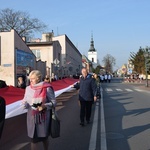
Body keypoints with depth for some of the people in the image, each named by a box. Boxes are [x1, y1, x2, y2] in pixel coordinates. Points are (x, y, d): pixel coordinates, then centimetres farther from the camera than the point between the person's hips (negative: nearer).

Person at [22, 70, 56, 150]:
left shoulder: (47, 88, -11)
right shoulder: (28, 88, 0)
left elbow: (53, 102, -6)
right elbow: (25, 100, 7)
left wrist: (44, 106, -23)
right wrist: (25, 104, -16)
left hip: (43, 117, -2)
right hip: (32, 117, 3)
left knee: (44, 137, 16)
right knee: (33, 138, 6)